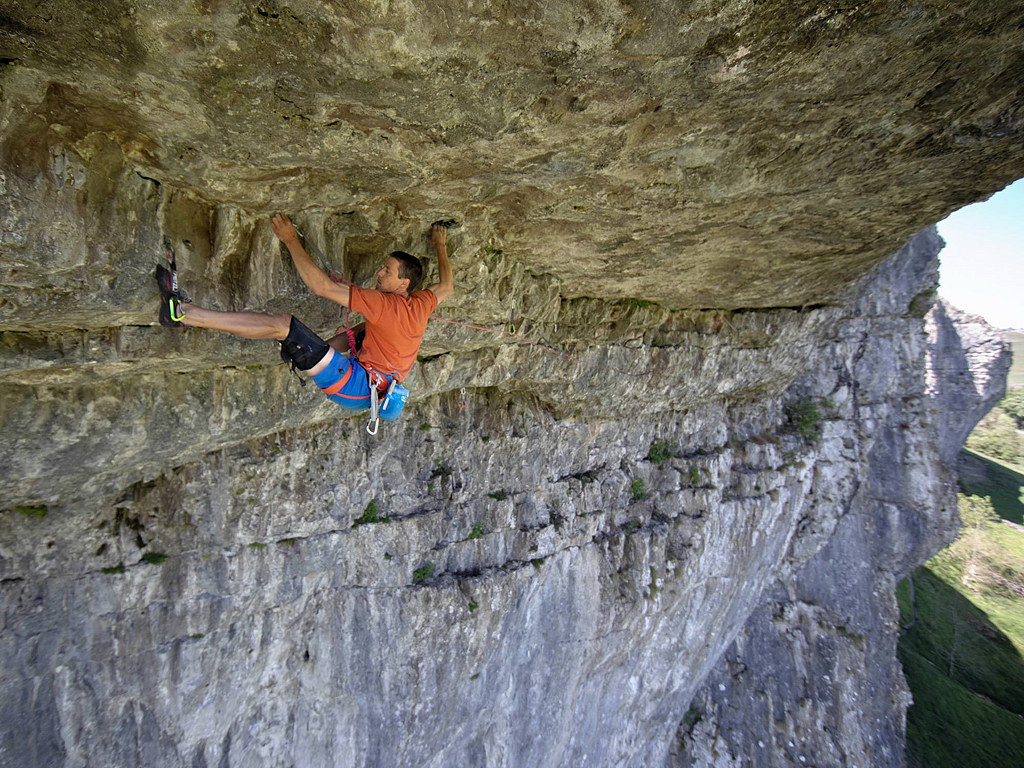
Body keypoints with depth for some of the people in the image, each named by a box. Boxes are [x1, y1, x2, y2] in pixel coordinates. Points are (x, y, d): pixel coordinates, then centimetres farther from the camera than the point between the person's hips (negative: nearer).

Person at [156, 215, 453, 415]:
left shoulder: (384, 304, -19)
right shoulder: (420, 305, 3)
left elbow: (323, 287, -19)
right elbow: (446, 286, 27)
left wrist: (291, 241, -11)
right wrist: (441, 246, 37)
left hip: (354, 388, -9)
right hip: (374, 388, 9)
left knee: (282, 324, -17)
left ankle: (182, 312, -12)